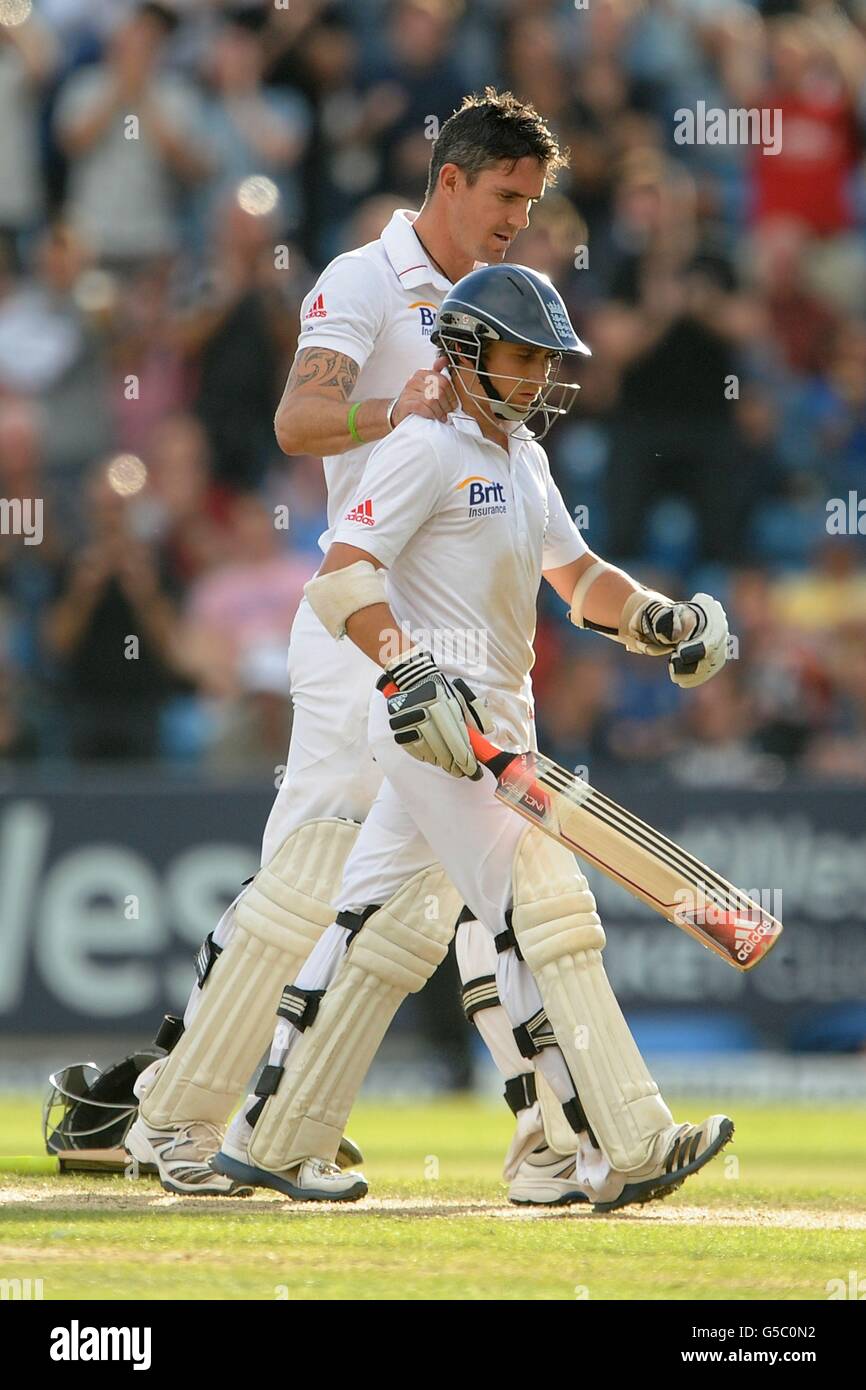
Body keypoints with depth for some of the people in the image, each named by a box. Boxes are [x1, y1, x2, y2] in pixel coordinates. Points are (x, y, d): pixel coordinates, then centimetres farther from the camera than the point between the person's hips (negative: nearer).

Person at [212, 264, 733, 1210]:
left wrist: (662, 620, 8)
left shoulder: (523, 459, 19)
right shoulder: (424, 449, -10)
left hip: (490, 718, 10)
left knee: (391, 924, 11)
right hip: (434, 714, -10)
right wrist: (409, 670, -31)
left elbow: (576, 574, 26)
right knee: (541, 909, -15)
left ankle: (272, 1141, 17)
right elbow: (341, 577, -18)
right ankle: (622, 1150, -19)